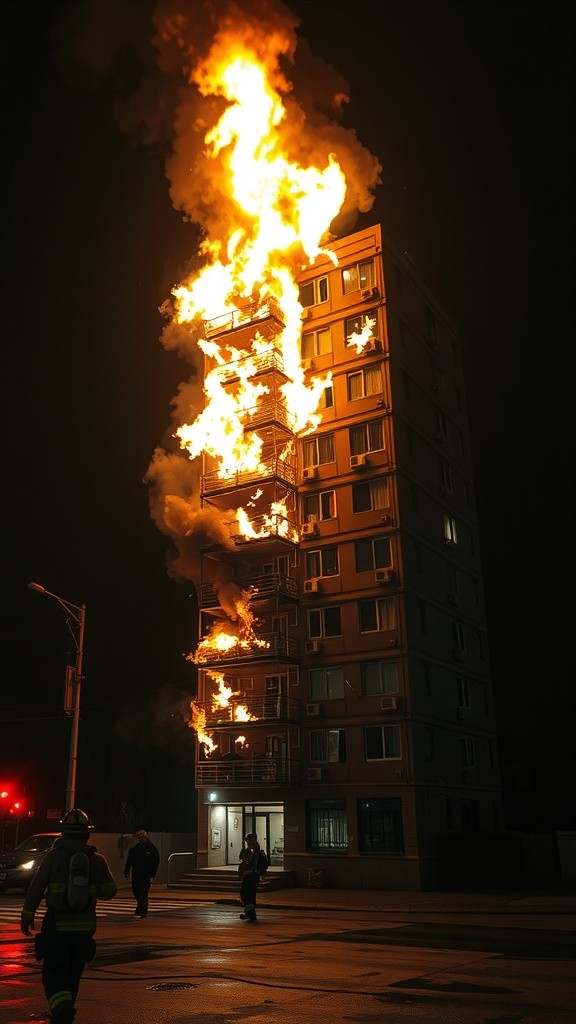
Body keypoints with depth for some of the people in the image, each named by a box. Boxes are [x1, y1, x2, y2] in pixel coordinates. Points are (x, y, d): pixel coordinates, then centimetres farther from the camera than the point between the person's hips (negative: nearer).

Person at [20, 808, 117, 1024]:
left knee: (53, 971, 2)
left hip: (57, 924, -3)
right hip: (85, 925, 3)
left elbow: (36, 888, -4)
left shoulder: (54, 856, -6)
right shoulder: (97, 859, 0)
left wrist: (27, 915, 5)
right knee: (73, 972, 19)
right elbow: (110, 891, 2)